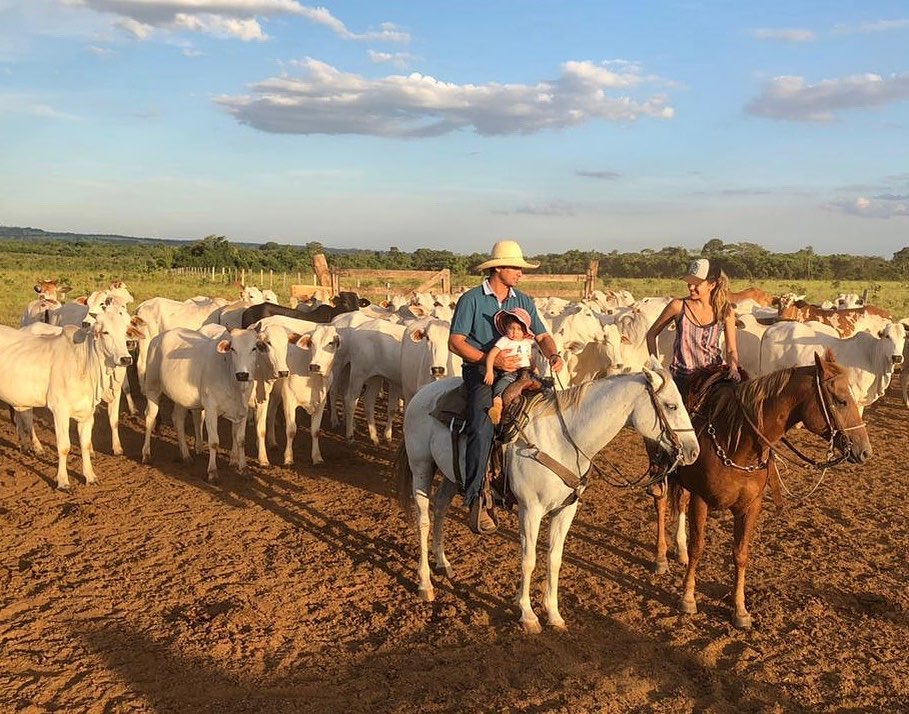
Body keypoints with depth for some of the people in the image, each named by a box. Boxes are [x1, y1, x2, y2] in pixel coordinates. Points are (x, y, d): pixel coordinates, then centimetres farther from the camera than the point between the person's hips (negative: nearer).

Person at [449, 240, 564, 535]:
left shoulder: (524, 301, 15)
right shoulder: (472, 299, -1)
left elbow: (543, 336, 12)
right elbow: (455, 342, -7)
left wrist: (553, 354, -12)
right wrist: (491, 360, -20)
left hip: (515, 371, 6)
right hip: (480, 373, -6)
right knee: (482, 430, -26)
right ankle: (475, 501, -20)